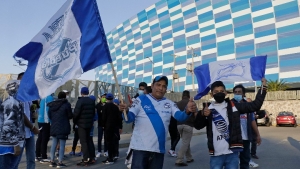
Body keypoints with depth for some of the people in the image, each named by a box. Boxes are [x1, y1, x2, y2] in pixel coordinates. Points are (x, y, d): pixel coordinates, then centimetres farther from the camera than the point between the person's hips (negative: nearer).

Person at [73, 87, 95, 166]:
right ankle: (91, 158, 19)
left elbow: (76, 113, -17)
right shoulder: (92, 101, 8)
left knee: (83, 142, -2)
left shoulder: (80, 101, -14)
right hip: (89, 123, 7)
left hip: (82, 124, -7)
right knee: (88, 140, 16)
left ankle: (86, 160, -3)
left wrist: (75, 121, -1)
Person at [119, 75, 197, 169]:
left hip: (159, 148, 4)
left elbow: (179, 116, -8)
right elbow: (129, 118, -9)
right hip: (141, 147, -4)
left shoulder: (169, 103, 5)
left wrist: (187, 111, -31)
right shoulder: (141, 100, -3)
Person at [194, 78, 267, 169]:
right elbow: (197, 126, -6)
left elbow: (255, 105, 3)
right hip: (216, 155, 0)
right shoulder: (208, 109, 2)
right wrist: (202, 114, -26)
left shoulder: (233, 106, 4)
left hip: (232, 153, 1)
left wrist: (263, 88, -3)